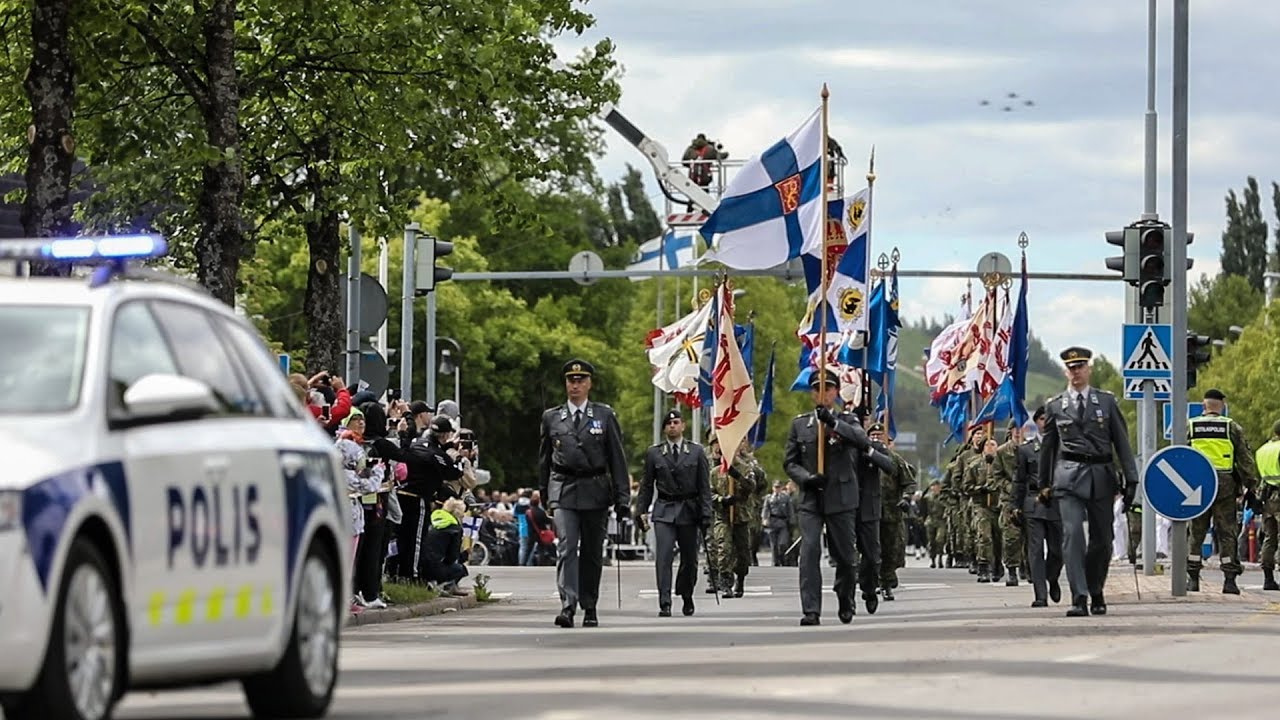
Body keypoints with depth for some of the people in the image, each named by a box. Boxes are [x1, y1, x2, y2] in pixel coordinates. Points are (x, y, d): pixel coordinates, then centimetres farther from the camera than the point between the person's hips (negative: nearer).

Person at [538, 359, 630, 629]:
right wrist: (544, 495, 14)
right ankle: (567, 606, -23)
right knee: (566, 549, -14)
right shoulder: (552, 417, 9)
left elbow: (617, 459, 3)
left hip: (595, 492, 0)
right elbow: (544, 460, 15)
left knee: (592, 553, 7)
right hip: (563, 491, 0)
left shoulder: (605, 415, 5)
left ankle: (589, 608, 17)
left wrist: (622, 498, -2)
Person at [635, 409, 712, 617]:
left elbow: (704, 486, 3)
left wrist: (705, 514, -4)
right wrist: (641, 510, 2)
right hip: (664, 511, -1)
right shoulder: (654, 453, 7)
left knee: (689, 559, 8)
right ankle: (665, 604, -16)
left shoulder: (696, 452, 5)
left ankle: (687, 598, 29)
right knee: (663, 558, -14)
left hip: (688, 511, 1)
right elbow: (646, 485, 11)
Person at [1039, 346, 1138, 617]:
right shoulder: (1055, 406, 8)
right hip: (1069, 475, -1)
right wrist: (1044, 485, 17)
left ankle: (1096, 594, 26)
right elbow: (1048, 447, 15)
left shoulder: (1106, 401, 8)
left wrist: (1131, 480, 0)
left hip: (1101, 476, 1)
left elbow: (1122, 442, 7)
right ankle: (1079, 598, -19)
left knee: (1102, 539, 6)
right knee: (1072, 534, -16)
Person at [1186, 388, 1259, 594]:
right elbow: (1245, 459, 2)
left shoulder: (1189, 427, 6)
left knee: (1195, 534, 9)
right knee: (1227, 534, 2)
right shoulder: (1232, 428, 2)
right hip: (1225, 485, -1)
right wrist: (1250, 486, 7)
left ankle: (1192, 578, 8)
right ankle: (1229, 579, -4)